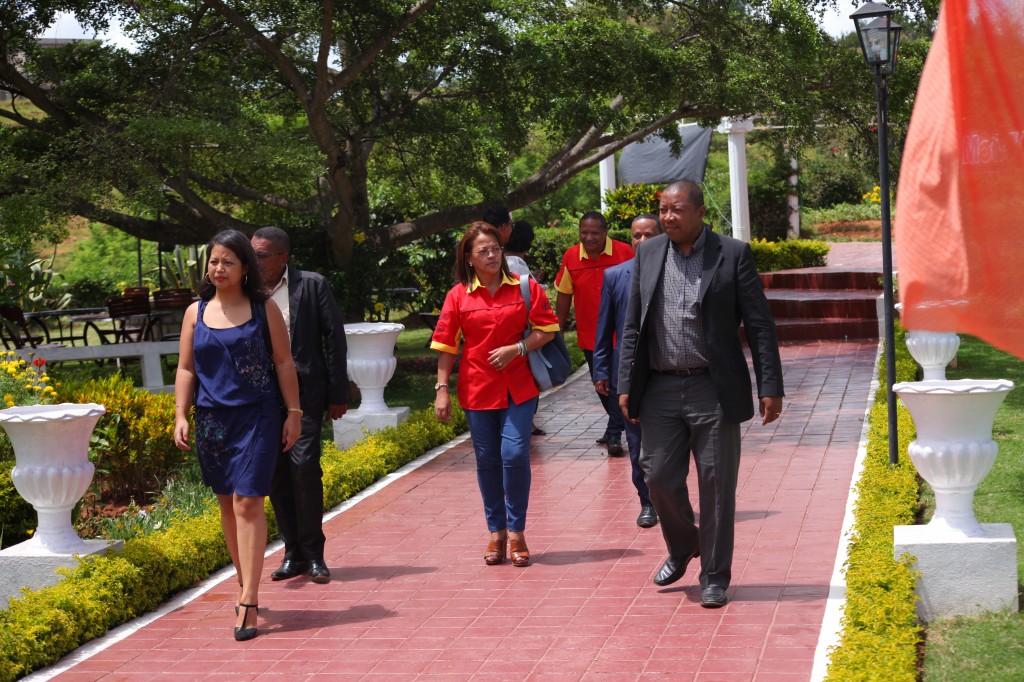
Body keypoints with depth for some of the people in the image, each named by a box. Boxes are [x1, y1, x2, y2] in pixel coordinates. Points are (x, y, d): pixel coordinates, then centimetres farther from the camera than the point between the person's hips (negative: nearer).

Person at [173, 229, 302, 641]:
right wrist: (180, 415, 0)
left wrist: (293, 412, -1)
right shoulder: (196, 313, 8)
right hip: (211, 418, 4)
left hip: (255, 417, -4)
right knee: (227, 503, 11)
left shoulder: (264, 309, 1)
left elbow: (283, 362, 3)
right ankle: (245, 584, 25)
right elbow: (185, 368, 9)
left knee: (248, 503, -11)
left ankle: (249, 601, -11)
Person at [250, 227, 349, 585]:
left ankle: (313, 553, 1)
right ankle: (293, 552, 16)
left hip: (304, 392, -3)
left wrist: (337, 395, -2)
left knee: (304, 465, -11)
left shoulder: (312, 285, -2)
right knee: (276, 474, 5)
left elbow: (335, 338, 0)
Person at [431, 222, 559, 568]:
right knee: (487, 460, 7)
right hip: (477, 388, 1)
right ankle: (496, 532, 21)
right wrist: (442, 389, -2)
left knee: (515, 454, -10)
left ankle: (516, 532, 6)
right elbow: (446, 345, 3)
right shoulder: (458, 296, 1)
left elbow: (547, 329, 1)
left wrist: (517, 349, -13)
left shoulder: (525, 287, 0)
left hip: (518, 387, -1)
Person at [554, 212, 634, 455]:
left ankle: (614, 434, 0)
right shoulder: (571, 257, -3)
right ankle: (617, 425, 35)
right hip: (589, 335, 3)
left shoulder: (624, 252, -9)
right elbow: (564, 296, 6)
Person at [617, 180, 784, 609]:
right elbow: (633, 326, 11)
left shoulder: (733, 254, -3)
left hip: (713, 390, -3)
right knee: (660, 477, 5)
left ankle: (715, 575, 16)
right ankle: (682, 546, 33)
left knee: (716, 484, 2)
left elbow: (759, 325, -3)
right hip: (661, 389, 3)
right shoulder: (647, 255, 7)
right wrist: (626, 385, 5)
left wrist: (770, 387, -8)